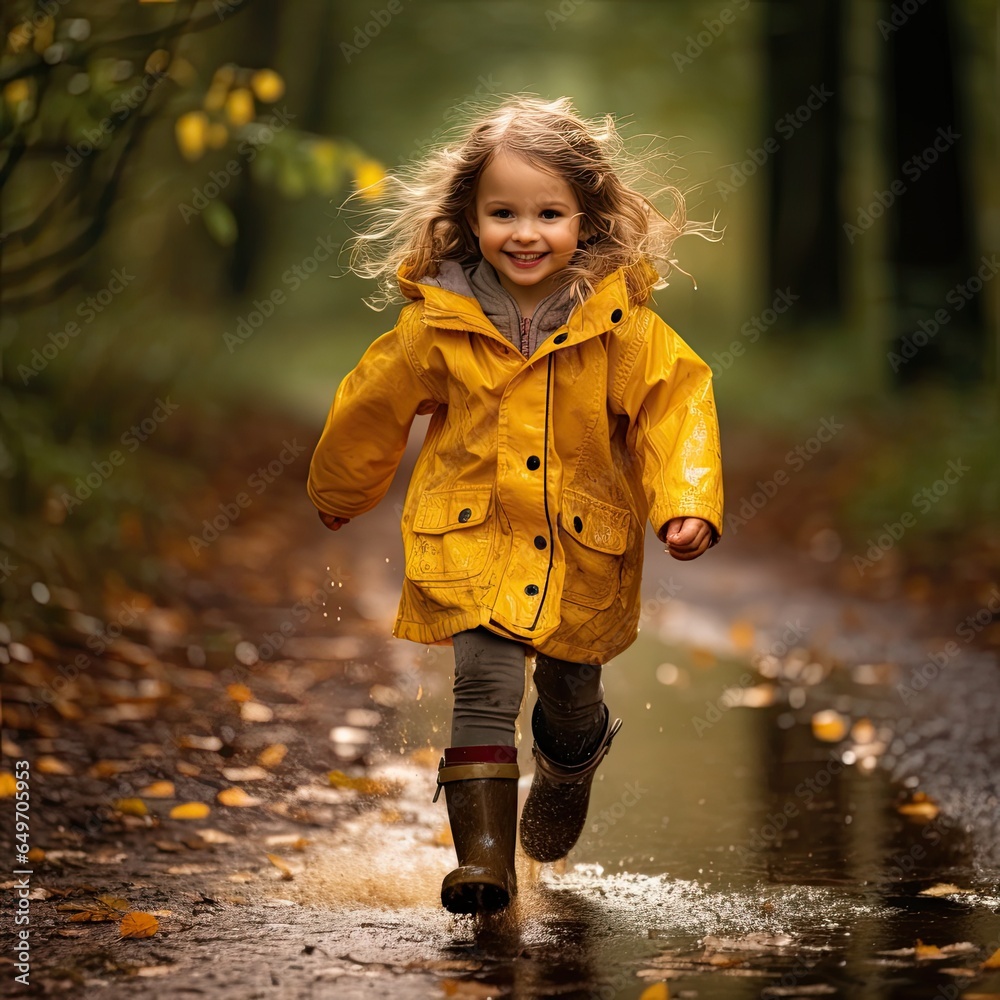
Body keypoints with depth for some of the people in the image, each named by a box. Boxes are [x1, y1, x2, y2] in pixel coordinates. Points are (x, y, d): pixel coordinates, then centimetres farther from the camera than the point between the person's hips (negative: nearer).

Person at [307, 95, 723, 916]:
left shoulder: (624, 326, -12)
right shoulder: (439, 325, -10)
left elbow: (676, 405, -8)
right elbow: (371, 408, 6)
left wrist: (688, 503, -24)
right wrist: (339, 496, 19)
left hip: (583, 549, 1)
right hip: (473, 541, -1)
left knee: (571, 697, 17)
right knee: (485, 685, -15)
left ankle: (565, 780, 51)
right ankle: (484, 855, -10)